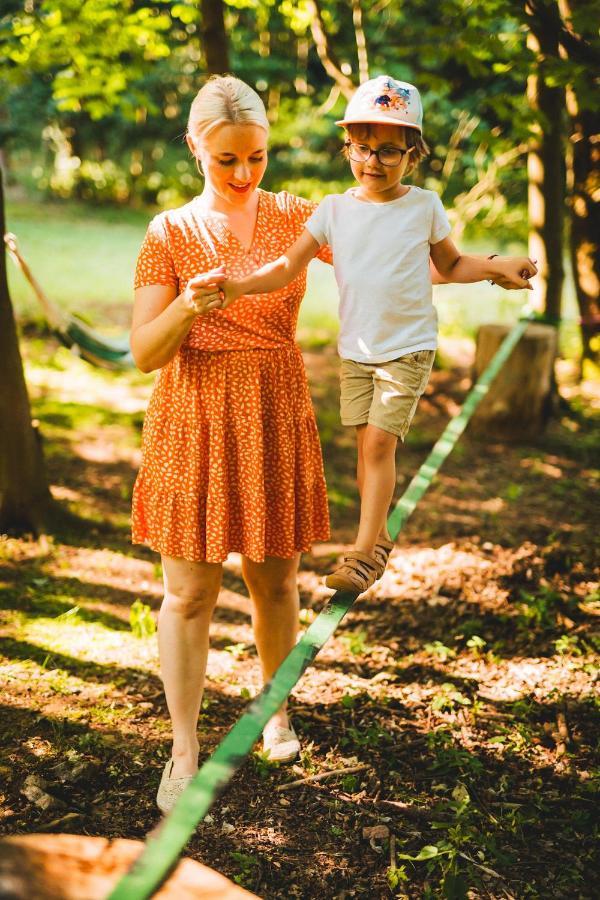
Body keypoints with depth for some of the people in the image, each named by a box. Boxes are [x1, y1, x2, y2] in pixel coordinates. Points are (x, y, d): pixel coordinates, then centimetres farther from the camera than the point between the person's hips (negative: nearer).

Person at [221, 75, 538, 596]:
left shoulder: (425, 206, -3)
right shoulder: (335, 209, -2)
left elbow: (450, 265, 10)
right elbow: (289, 265, -10)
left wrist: (497, 267, -6)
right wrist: (239, 286, -26)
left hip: (409, 348, -3)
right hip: (355, 349, 3)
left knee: (379, 441, -9)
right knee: (367, 446, 9)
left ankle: (364, 552, -2)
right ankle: (379, 535, 27)